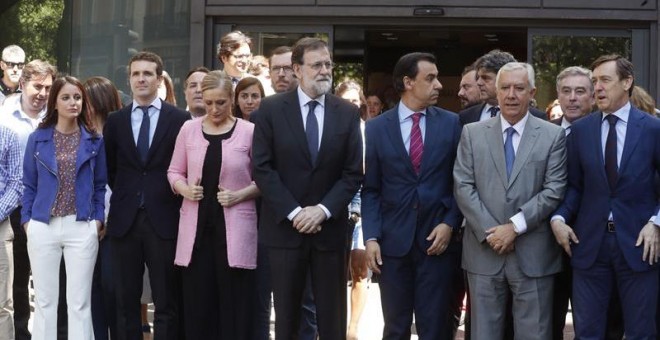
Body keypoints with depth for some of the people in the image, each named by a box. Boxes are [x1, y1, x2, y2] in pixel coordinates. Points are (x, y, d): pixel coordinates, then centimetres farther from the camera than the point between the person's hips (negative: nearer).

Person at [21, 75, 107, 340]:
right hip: (43, 227, 1)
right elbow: (29, 185, 8)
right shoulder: (38, 138, 5)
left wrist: (98, 219, -3)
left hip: (82, 228, 0)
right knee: (44, 301, 7)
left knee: (79, 302, 2)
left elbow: (100, 185, 8)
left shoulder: (94, 140, 5)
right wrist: (26, 219, -1)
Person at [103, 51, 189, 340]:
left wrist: (175, 201, -2)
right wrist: (125, 196, 6)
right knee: (126, 301, 8)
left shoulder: (180, 119, 0)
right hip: (124, 220, 3)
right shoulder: (115, 121, 9)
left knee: (167, 303, 1)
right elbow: (110, 169, 15)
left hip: (163, 220, -3)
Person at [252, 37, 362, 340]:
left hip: (329, 227, 1)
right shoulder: (271, 109, 0)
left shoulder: (348, 113, 5)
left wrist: (323, 210, -12)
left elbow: (353, 172, 1)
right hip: (285, 226, -1)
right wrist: (293, 212, -12)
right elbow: (262, 168, -5)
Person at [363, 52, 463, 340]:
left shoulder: (451, 123, 3)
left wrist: (450, 223, -6)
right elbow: (371, 189, 3)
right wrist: (371, 237, -5)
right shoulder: (377, 127, 3)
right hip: (393, 241, 1)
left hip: (437, 239, 0)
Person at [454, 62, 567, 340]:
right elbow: (463, 187, 1)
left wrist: (515, 226, -13)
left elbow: (554, 190, -4)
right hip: (484, 251, 1)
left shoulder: (553, 135, 4)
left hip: (533, 254, -1)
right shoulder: (472, 133, 8)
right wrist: (490, 232, -10)